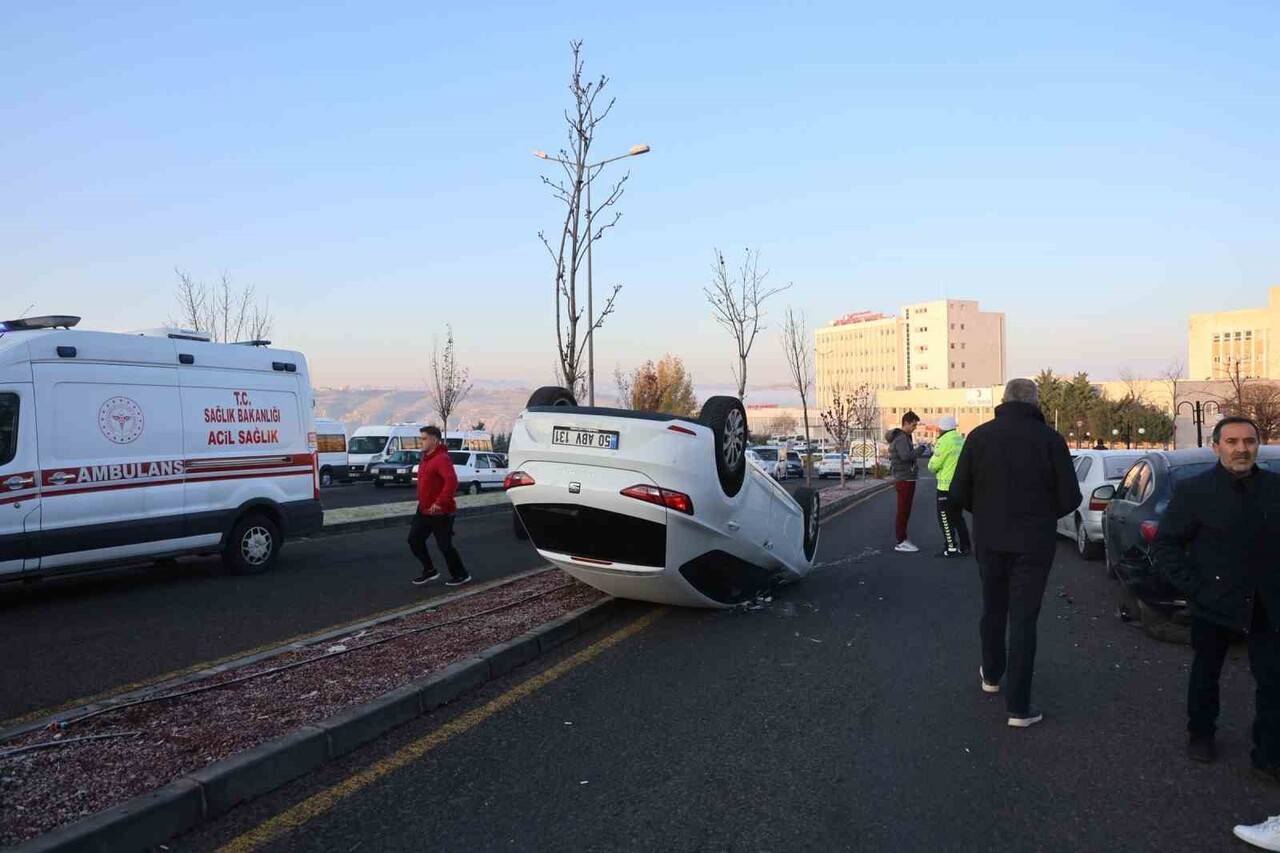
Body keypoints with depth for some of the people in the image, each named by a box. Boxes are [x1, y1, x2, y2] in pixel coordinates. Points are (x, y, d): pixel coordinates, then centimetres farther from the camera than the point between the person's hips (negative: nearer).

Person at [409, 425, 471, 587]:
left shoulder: (442, 459, -21)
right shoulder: (426, 458, 12)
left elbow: (452, 481, -34)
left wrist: (440, 503, -33)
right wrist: (422, 501, 19)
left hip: (440, 512, -10)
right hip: (424, 510, 10)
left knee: (444, 545, -1)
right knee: (414, 540, 10)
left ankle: (461, 575, 16)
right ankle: (430, 570, 25)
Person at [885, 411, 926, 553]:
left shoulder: (904, 437, 18)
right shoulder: (901, 438, -14)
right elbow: (906, 456, -28)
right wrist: (921, 449, -19)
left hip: (906, 479, 10)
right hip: (905, 479, -10)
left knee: (905, 511, 13)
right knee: (903, 511, -7)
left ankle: (903, 539, 19)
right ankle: (901, 542, -4)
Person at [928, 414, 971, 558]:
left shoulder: (945, 441, -16)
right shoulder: (961, 440, 7)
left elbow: (933, 465, -13)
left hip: (947, 486, -8)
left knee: (945, 518, 2)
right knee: (958, 517, 18)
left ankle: (951, 548, 3)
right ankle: (964, 547, 21)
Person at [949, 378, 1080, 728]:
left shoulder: (980, 435, -4)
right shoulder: (1050, 439, -9)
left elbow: (958, 494, -4)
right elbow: (1069, 498, -9)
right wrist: (1043, 515, 11)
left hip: (989, 540, 2)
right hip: (1033, 543, -2)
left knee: (993, 609, 21)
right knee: (1023, 620, 2)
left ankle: (991, 675, 41)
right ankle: (1019, 707, 6)